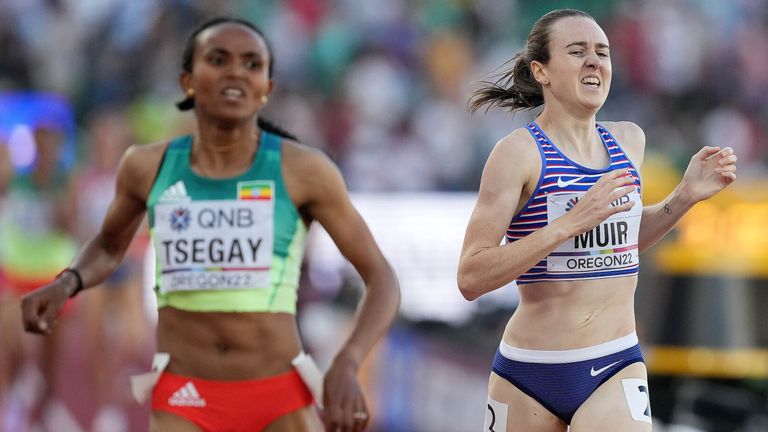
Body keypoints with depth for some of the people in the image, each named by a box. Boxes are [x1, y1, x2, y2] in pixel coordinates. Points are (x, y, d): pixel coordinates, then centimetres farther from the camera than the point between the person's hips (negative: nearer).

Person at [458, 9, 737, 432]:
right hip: (527, 376, -3)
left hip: (615, 371, 3)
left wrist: (686, 195, 10)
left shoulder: (628, 140, 8)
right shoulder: (519, 152, -10)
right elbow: (471, 278, -17)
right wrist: (572, 221, -24)